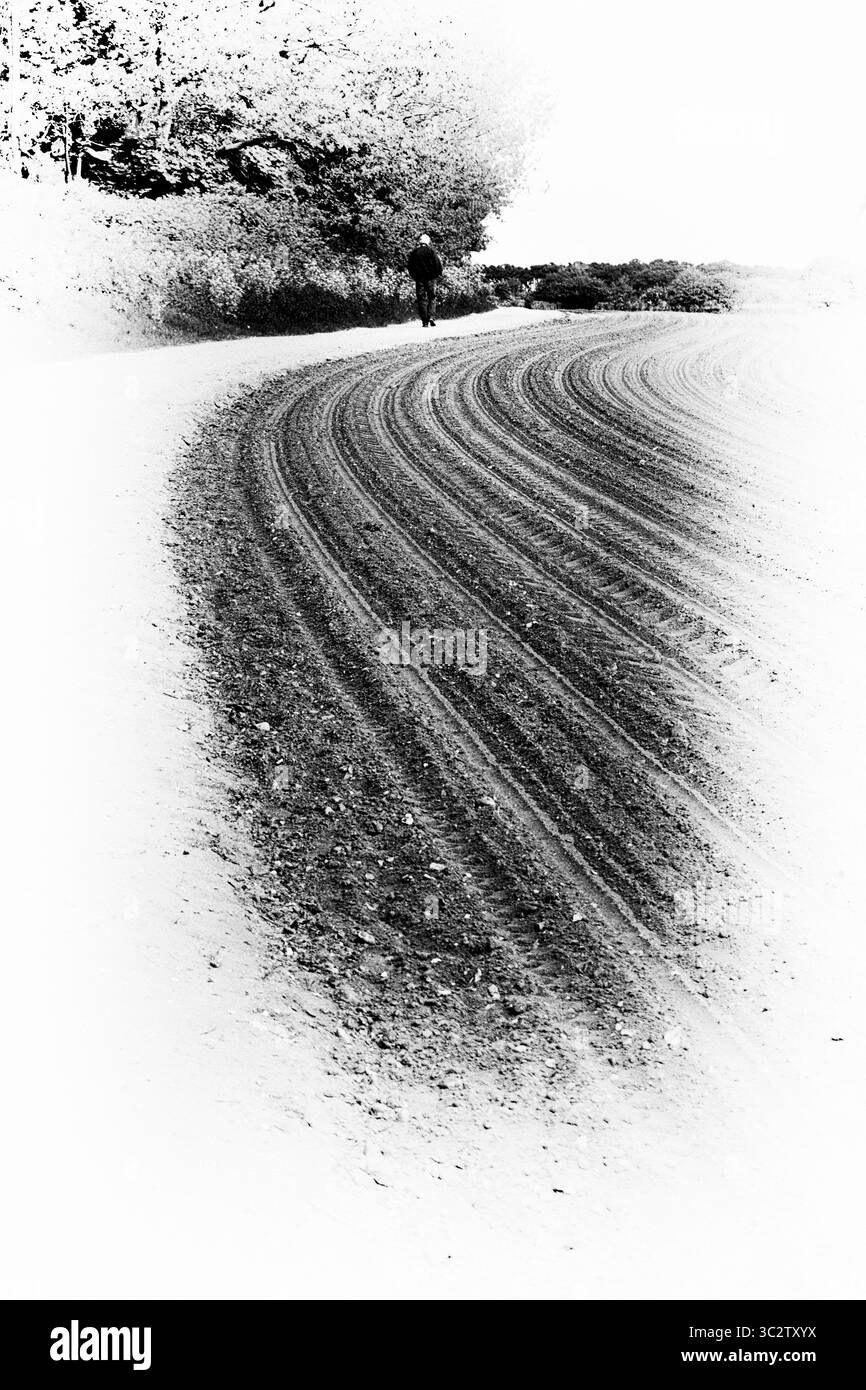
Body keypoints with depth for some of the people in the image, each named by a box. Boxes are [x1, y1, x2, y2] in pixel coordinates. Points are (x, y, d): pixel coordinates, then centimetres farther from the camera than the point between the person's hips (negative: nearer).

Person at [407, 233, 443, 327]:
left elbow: (409, 265, 8)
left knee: (422, 299, 4)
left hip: (419, 279, 2)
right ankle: (430, 316, -13)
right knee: (432, 298, 7)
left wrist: (414, 276, 17)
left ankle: (425, 322, -1)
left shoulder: (414, 252, 6)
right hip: (430, 278, -2)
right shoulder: (430, 250, -3)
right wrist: (438, 274, 6)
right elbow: (438, 263, -7)